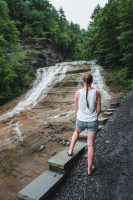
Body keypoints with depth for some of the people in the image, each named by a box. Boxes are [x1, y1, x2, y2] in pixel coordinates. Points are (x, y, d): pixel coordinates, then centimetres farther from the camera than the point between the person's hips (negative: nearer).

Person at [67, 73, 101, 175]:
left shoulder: (78, 92, -10)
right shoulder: (97, 92, -10)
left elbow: (76, 108, 1)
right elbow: (98, 109, -3)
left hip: (81, 120, 1)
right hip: (93, 121, 0)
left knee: (76, 132, 37)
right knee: (91, 145, 12)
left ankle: (71, 150, 34)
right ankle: (89, 169, 24)